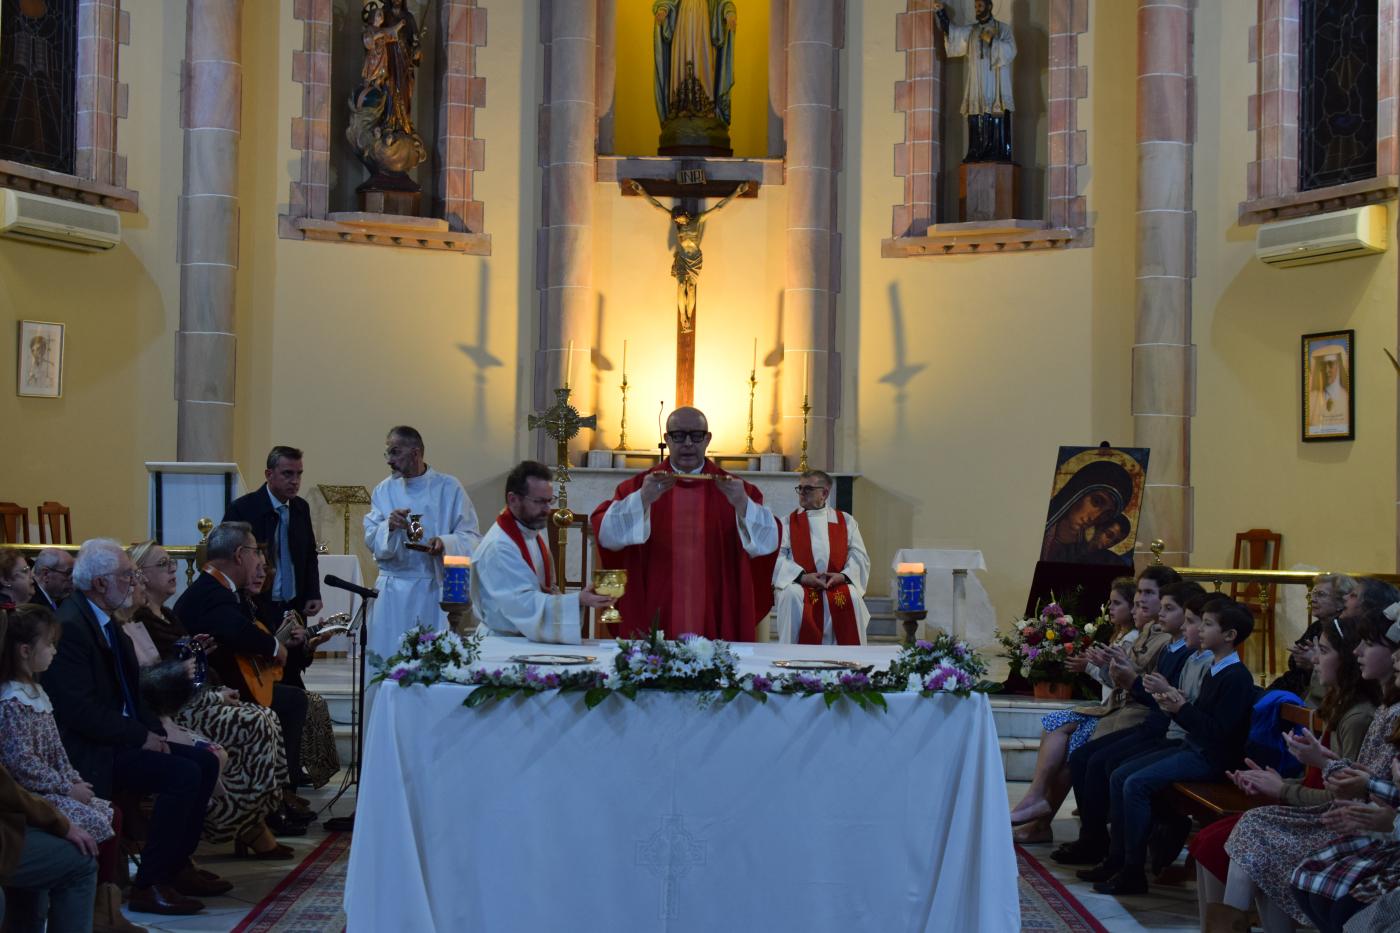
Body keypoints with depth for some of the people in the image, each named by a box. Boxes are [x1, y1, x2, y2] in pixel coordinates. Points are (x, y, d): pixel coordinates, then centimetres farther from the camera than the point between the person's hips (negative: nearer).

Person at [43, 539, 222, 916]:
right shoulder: (69, 626, -19)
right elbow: (81, 710, -24)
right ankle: (149, 885, -15)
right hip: (89, 752, -10)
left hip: (122, 737, 10)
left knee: (205, 762, 3)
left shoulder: (105, 621, 12)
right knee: (182, 774, -23)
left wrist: (153, 730, 2)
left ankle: (176, 866, 11)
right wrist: (141, 736, -18)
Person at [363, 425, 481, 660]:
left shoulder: (449, 488, 0)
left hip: (436, 590, -2)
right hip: (393, 594, 2)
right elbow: (371, 540, 3)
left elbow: (471, 538, -2)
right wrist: (389, 528, -18)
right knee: (389, 661, 0)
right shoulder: (384, 491, 9)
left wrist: (445, 543, -22)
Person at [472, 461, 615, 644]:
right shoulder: (498, 548, -18)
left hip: (534, 639, 8)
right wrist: (578, 601, -30)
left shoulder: (538, 531, 9)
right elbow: (523, 605, -24)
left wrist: (554, 594, -1)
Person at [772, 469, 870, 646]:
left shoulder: (846, 521, 16)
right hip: (800, 584, 0)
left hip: (838, 583, 1)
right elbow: (777, 556, -2)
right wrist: (802, 576, -18)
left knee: (852, 597, -30)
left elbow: (859, 555, 7)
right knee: (792, 595, -33)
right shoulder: (787, 523, 12)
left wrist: (843, 575, -14)